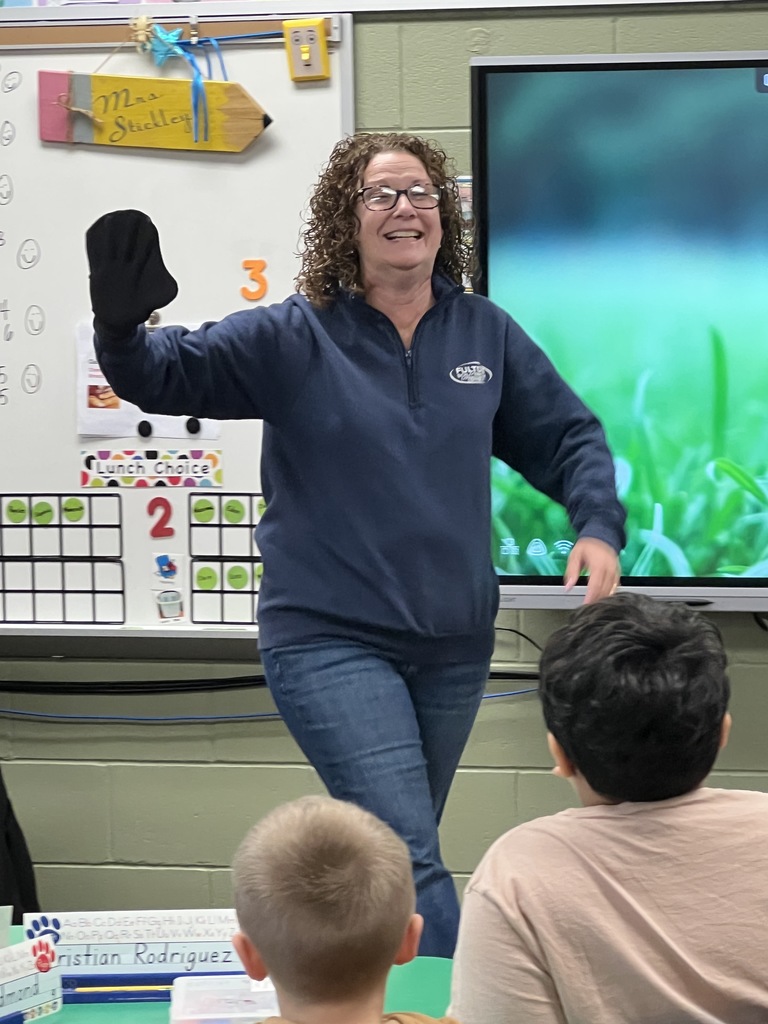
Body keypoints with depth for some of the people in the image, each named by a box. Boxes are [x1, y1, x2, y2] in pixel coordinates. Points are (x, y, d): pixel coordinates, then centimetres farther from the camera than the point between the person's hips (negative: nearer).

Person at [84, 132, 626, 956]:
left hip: (453, 643, 5)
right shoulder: (292, 339, -7)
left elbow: (566, 439, 12)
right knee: (409, 859, -16)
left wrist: (598, 525, -5)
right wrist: (122, 329, -36)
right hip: (330, 643, -5)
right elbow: (169, 373, -14)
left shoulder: (486, 333, 4)